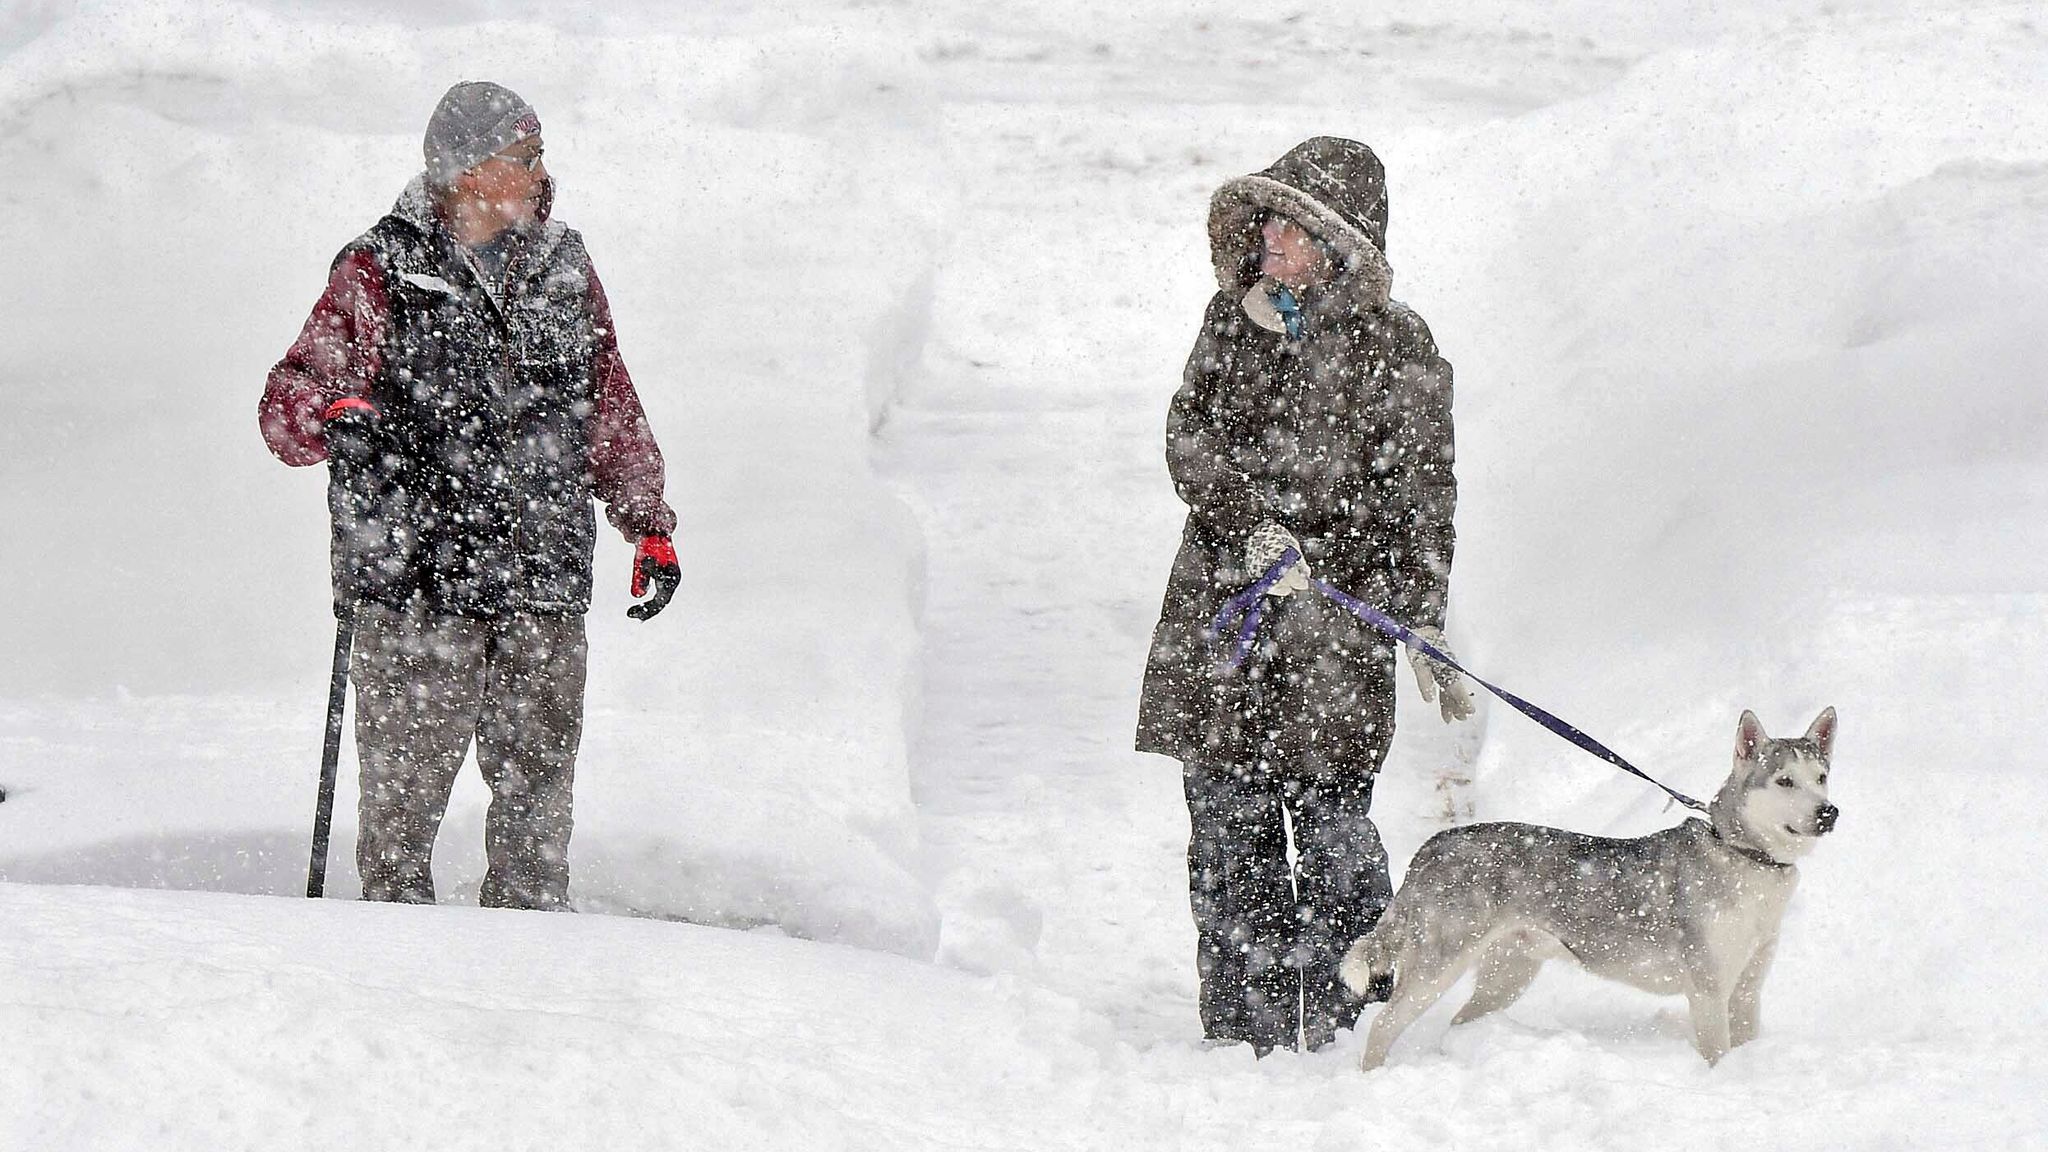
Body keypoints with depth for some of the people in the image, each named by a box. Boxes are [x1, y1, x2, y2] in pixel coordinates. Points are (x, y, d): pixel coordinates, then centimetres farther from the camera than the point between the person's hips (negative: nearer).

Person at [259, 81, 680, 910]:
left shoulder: (564, 269, 14)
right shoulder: (380, 273, -2)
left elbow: (613, 412, 22)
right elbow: (289, 402, -6)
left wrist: (650, 524, 19)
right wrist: (337, 419, -28)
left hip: (544, 582, 4)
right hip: (417, 582, -4)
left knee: (539, 788, 8)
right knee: (406, 788, -1)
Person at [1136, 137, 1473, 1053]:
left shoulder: (1394, 347, -2)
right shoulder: (1233, 315, 10)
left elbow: (1419, 498, -1)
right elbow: (1186, 435, 3)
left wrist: (1425, 631, -5)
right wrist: (1250, 522, -14)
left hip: (1332, 613, -4)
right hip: (1216, 601, 4)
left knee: (1331, 824, -5)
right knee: (1226, 829, 4)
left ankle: (1346, 1027, 2)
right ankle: (1242, 1029, 9)